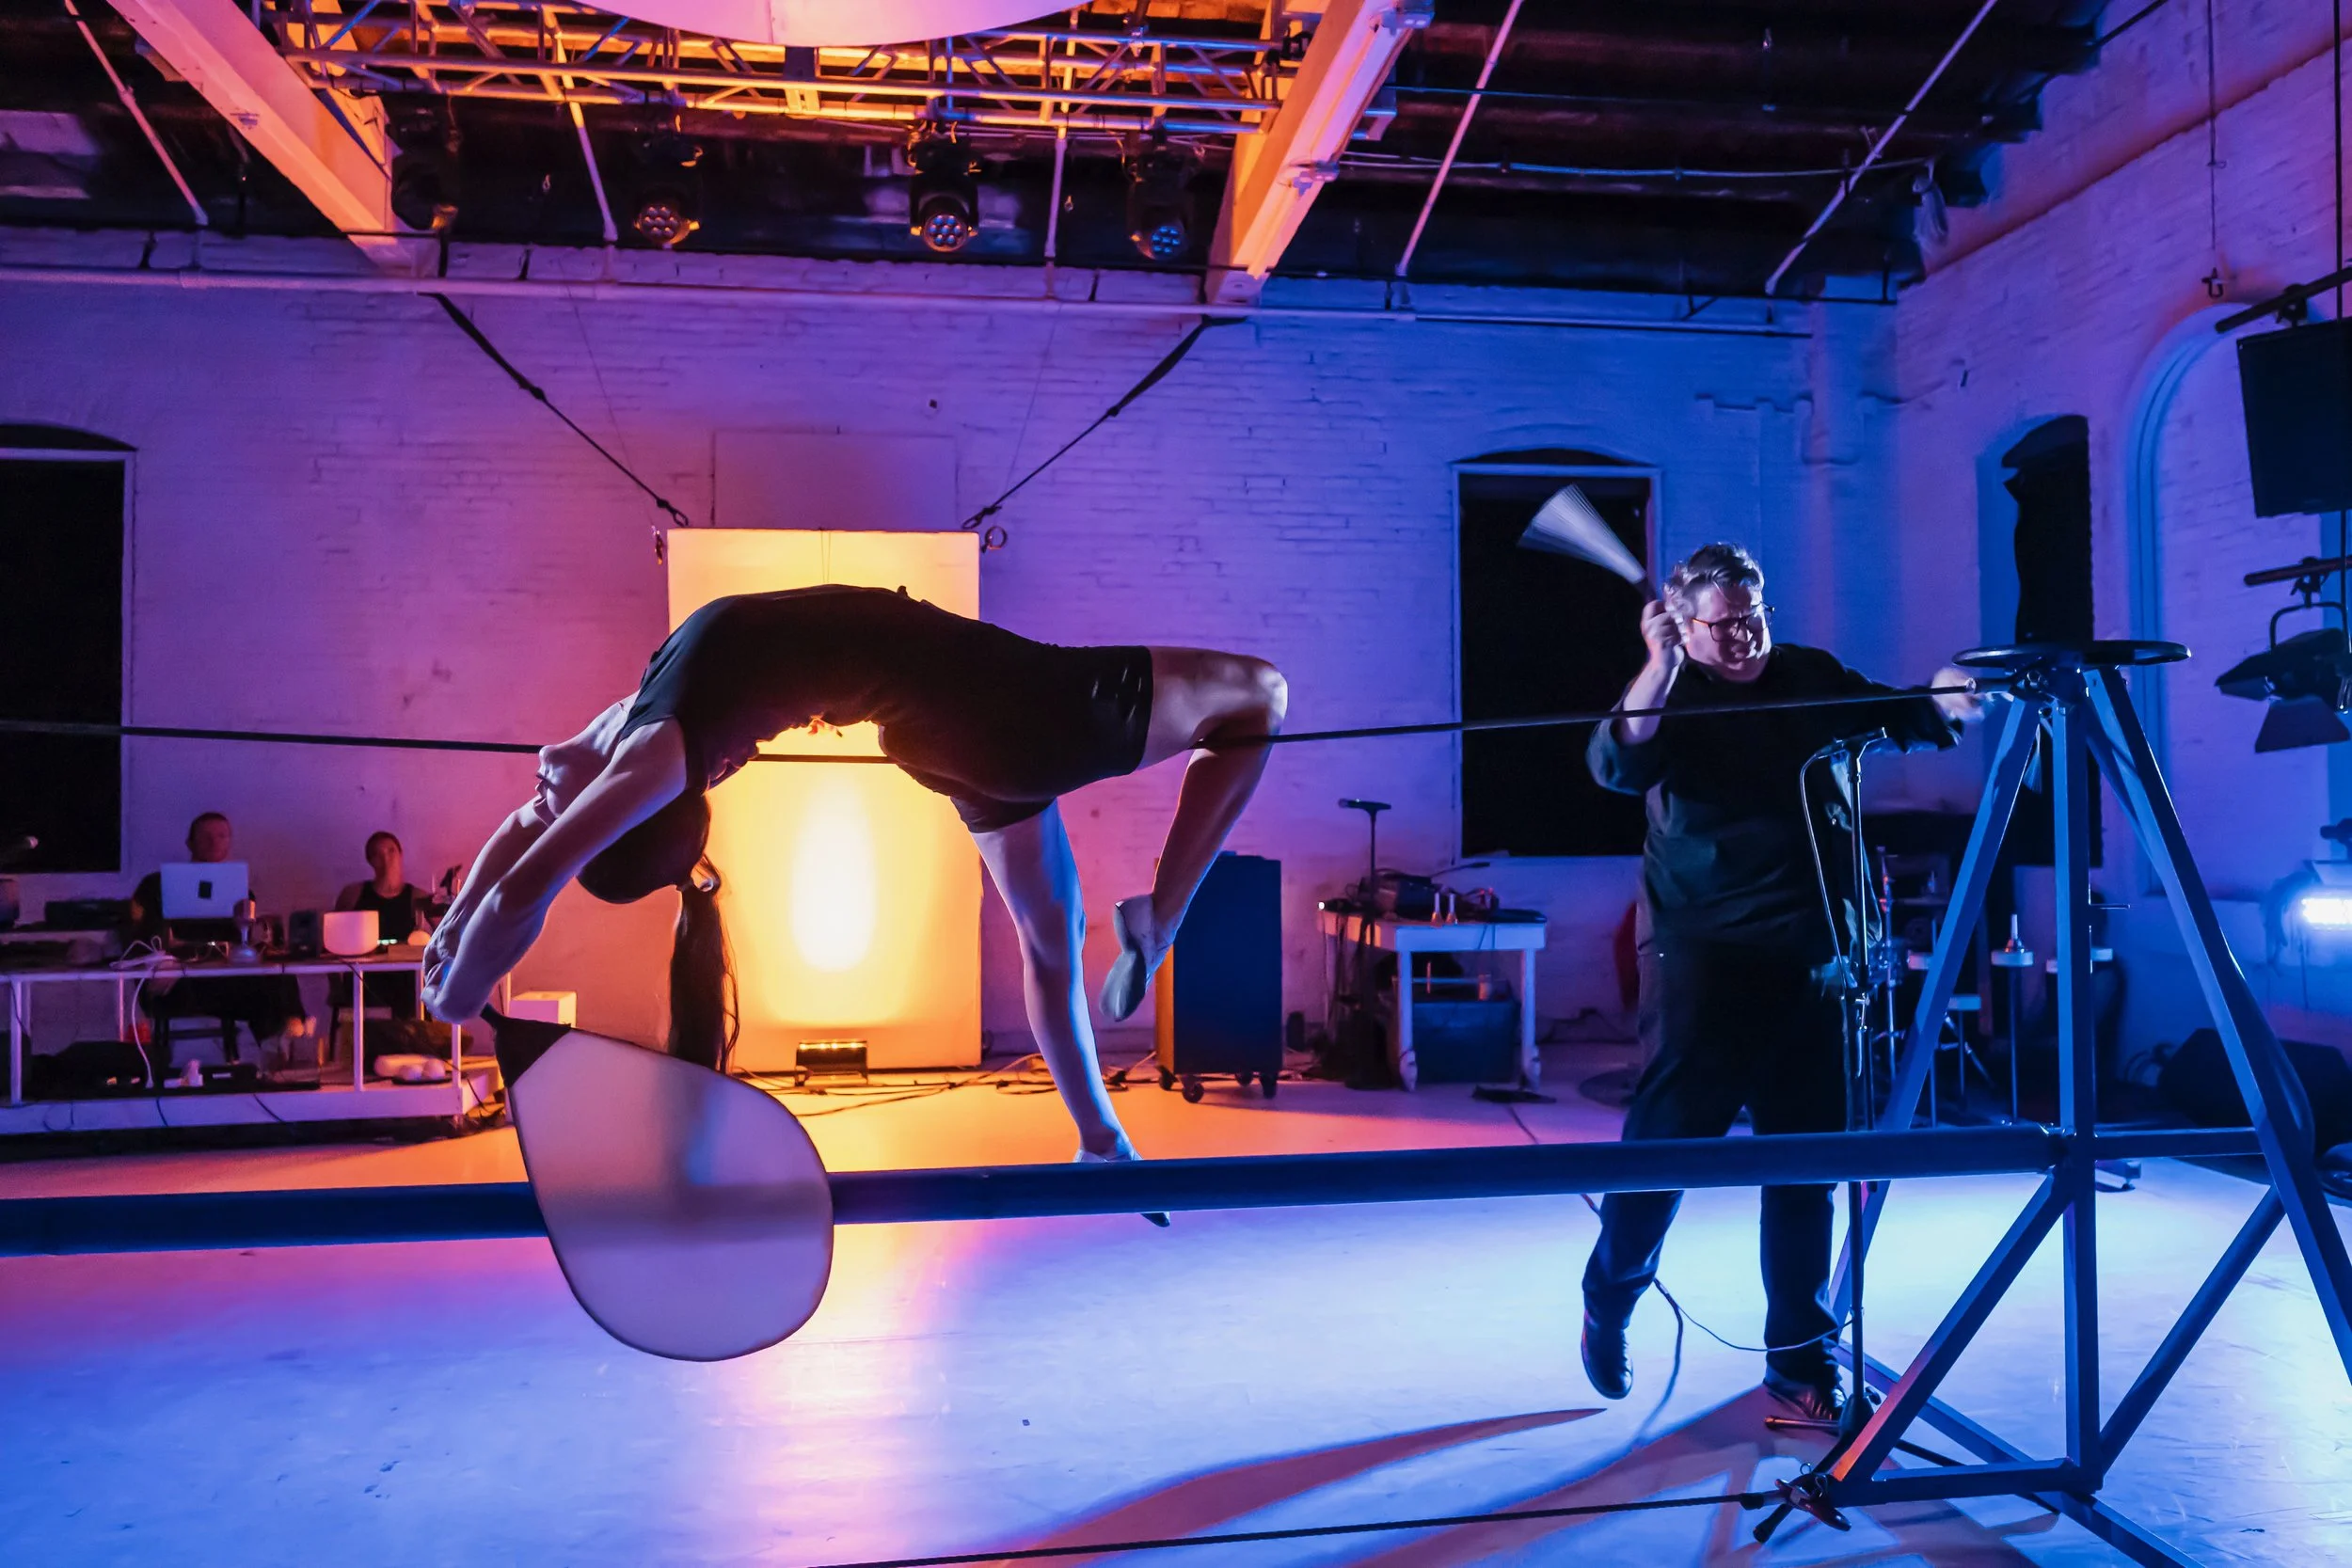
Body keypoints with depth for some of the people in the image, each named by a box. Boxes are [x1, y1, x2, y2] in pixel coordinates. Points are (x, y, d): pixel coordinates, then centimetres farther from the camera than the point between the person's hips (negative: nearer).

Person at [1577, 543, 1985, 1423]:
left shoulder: (1813, 679, 11)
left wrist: (1947, 702, -14)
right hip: (1708, 956, -4)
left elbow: (1900, 716, 8)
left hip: (1810, 955, 4)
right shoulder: (1670, 698, 0)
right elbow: (1617, 765, -18)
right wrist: (1658, 671, -32)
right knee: (1667, 1134, -7)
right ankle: (1608, 1301, 18)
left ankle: (1802, 1356, 18)